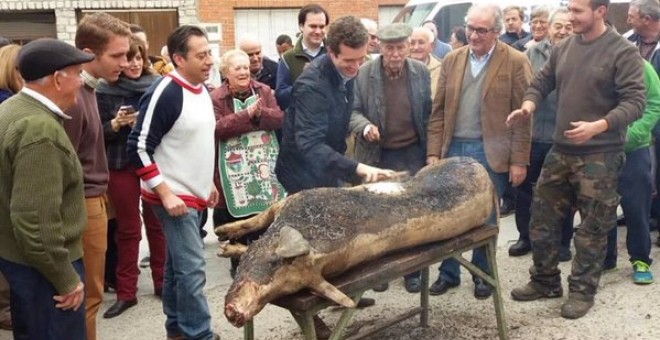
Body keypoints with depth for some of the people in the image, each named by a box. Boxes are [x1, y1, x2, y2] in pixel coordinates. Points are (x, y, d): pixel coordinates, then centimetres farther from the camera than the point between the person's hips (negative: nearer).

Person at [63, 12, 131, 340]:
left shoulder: (87, 88, 8)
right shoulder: (73, 98, -22)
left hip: (94, 199, 9)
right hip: (84, 205, -9)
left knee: (88, 291, 20)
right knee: (87, 295, 4)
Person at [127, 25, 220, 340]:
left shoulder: (201, 89, 8)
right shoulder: (165, 93, -19)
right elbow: (138, 148, -20)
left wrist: (208, 182, 19)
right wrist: (165, 193, -21)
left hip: (195, 194, 8)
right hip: (174, 197, -8)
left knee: (177, 265, 16)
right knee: (192, 269, -7)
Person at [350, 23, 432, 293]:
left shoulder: (422, 72, -1)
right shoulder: (363, 74, -7)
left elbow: (429, 113, 4)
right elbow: (353, 110, -3)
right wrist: (365, 127, -24)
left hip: (413, 154, 1)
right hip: (377, 155, -1)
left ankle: (413, 269, 21)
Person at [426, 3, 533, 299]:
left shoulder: (516, 62, -4)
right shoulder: (452, 60, 7)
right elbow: (438, 111, 8)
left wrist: (518, 161, -10)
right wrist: (434, 152, 2)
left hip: (490, 153, -3)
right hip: (453, 149, 4)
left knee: (485, 218, 8)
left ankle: (483, 275, 24)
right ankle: (448, 273, 24)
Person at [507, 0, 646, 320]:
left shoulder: (623, 52, -10)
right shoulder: (563, 48, 7)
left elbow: (635, 101, -15)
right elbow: (542, 82, 15)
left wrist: (598, 126, -28)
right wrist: (529, 105, -7)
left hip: (600, 156, -6)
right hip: (560, 150, 6)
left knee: (591, 228, 5)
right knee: (541, 218, 11)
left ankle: (582, 290, 20)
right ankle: (545, 281, 28)